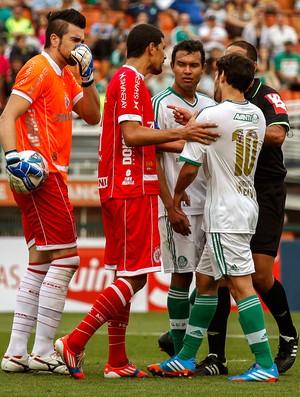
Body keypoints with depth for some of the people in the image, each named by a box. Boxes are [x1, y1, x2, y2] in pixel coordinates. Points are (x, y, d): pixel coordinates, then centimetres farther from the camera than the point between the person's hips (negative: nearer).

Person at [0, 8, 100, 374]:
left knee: (41, 262, 10)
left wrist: (87, 77, 9)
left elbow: (92, 116, 22)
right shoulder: (38, 70, -10)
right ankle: (42, 352, -8)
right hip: (41, 176, -10)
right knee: (65, 257, -10)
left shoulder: (64, 76, 19)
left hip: (48, 176, 10)